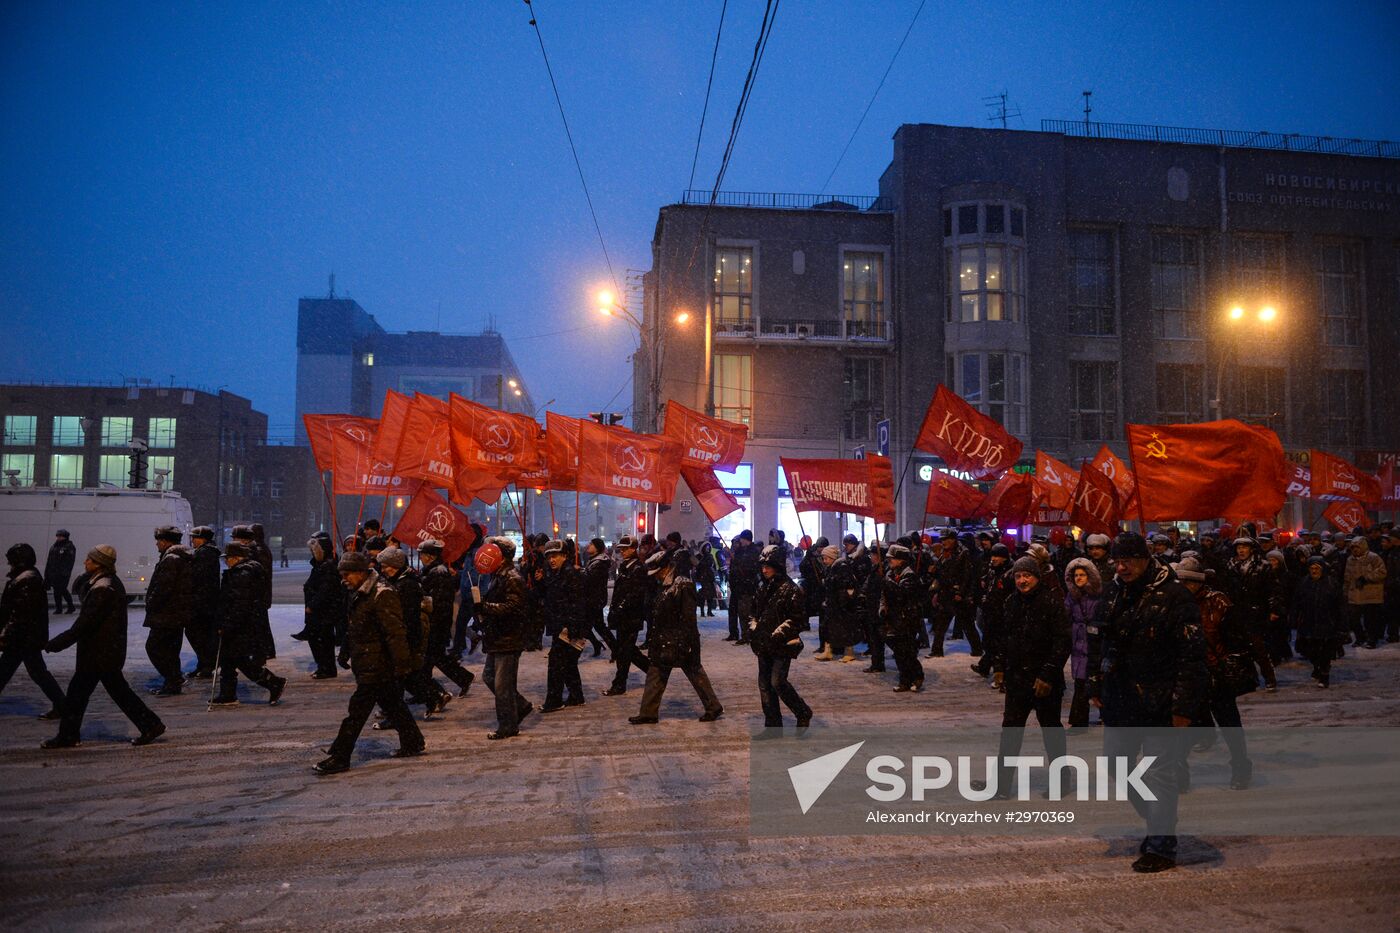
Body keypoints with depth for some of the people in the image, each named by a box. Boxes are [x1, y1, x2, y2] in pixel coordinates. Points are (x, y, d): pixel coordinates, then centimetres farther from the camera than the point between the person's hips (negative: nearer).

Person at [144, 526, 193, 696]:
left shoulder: (170, 559, -17)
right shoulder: (185, 558, 16)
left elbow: (163, 588, -22)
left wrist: (150, 605, -10)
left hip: (168, 613, -10)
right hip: (180, 613, 10)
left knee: (153, 646, -5)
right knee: (170, 648, 15)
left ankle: (174, 679, -6)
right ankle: (173, 682, 19)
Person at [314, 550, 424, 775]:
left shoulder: (382, 594, -20)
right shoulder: (360, 594, 11)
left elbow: (395, 633, -23)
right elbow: (353, 628, 23)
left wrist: (401, 665, -24)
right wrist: (346, 654, 24)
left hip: (375, 666, -10)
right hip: (366, 664, 10)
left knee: (357, 710, -5)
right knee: (392, 705, 17)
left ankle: (339, 757, 1)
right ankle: (412, 744, 28)